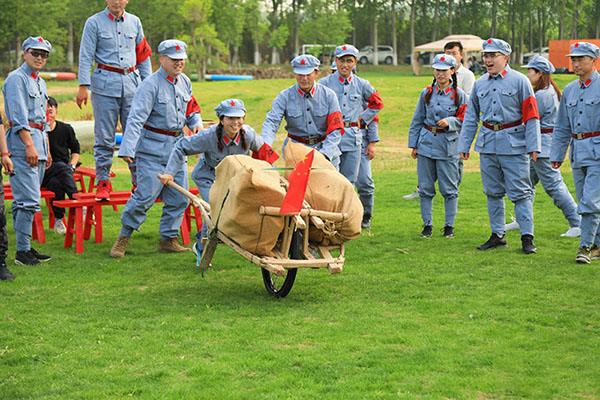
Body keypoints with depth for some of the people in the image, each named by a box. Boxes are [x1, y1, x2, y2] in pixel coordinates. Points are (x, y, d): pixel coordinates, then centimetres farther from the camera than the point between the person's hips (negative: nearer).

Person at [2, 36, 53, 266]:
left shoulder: (40, 82, 21)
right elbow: (19, 117, -15)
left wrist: (46, 150, 21)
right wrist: (29, 145, -21)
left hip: (37, 142, 9)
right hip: (21, 142, -9)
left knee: (27, 201, 10)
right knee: (28, 200, -12)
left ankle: (26, 248, 12)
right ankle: (22, 251, -10)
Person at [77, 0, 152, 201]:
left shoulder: (134, 22, 13)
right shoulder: (94, 22, 2)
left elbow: (143, 56, 18)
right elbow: (86, 56, -1)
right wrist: (83, 86, -9)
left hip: (132, 83, 3)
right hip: (105, 84, -3)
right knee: (104, 137, -3)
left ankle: (139, 182, 7)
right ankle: (103, 183, 3)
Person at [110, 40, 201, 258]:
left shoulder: (184, 82, 9)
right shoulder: (150, 85, -15)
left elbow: (191, 108, 25)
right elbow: (136, 119, -22)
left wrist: (196, 123, 3)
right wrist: (127, 149, -30)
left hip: (177, 145, 7)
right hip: (153, 149, -7)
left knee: (179, 197, 7)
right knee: (146, 195, -11)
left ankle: (168, 240, 20)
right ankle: (123, 238, 5)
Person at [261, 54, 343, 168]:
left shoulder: (328, 95, -3)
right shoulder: (285, 96, -5)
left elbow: (335, 130, -5)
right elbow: (271, 122, -14)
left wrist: (324, 153, -19)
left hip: (325, 147, 1)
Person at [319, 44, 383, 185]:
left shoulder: (362, 85, 8)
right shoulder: (325, 83, 1)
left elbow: (377, 103, 22)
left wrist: (361, 118, 11)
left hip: (352, 139, 3)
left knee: (349, 181, 6)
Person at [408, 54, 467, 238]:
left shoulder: (459, 95, 0)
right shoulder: (426, 93, 8)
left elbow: (464, 120, 1)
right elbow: (417, 120, 12)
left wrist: (449, 122, -18)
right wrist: (413, 145, 10)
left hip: (448, 145, -2)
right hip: (426, 143, 2)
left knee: (449, 188, 2)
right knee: (425, 187, 5)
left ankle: (449, 225, 14)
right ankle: (427, 224, 15)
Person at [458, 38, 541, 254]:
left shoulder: (520, 81, -4)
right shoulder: (479, 84, 10)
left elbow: (531, 116, -5)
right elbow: (470, 117, 17)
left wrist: (533, 146, -11)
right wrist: (464, 145, 13)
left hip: (513, 144, -5)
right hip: (487, 144, 5)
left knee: (520, 192, -5)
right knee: (493, 192, 10)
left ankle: (527, 237, 0)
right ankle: (497, 235, 20)